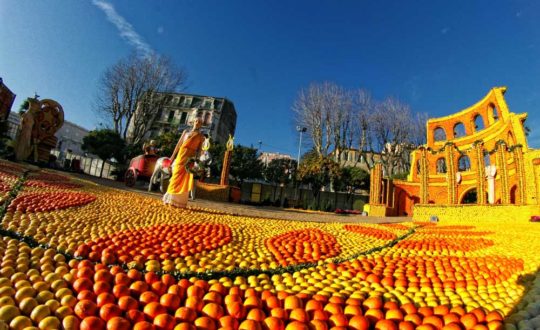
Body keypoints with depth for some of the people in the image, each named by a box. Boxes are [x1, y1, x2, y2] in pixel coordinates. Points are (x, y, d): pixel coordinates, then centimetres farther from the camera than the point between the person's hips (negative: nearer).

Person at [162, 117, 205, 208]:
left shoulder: (201, 136, 7)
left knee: (185, 180, -4)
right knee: (176, 177, 4)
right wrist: (172, 157, 9)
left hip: (190, 158, -3)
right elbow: (178, 145, 14)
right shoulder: (185, 132, 16)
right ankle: (171, 199, 13)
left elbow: (199, 149, 2)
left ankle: (179, 201, 0)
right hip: (181, 156, 3)